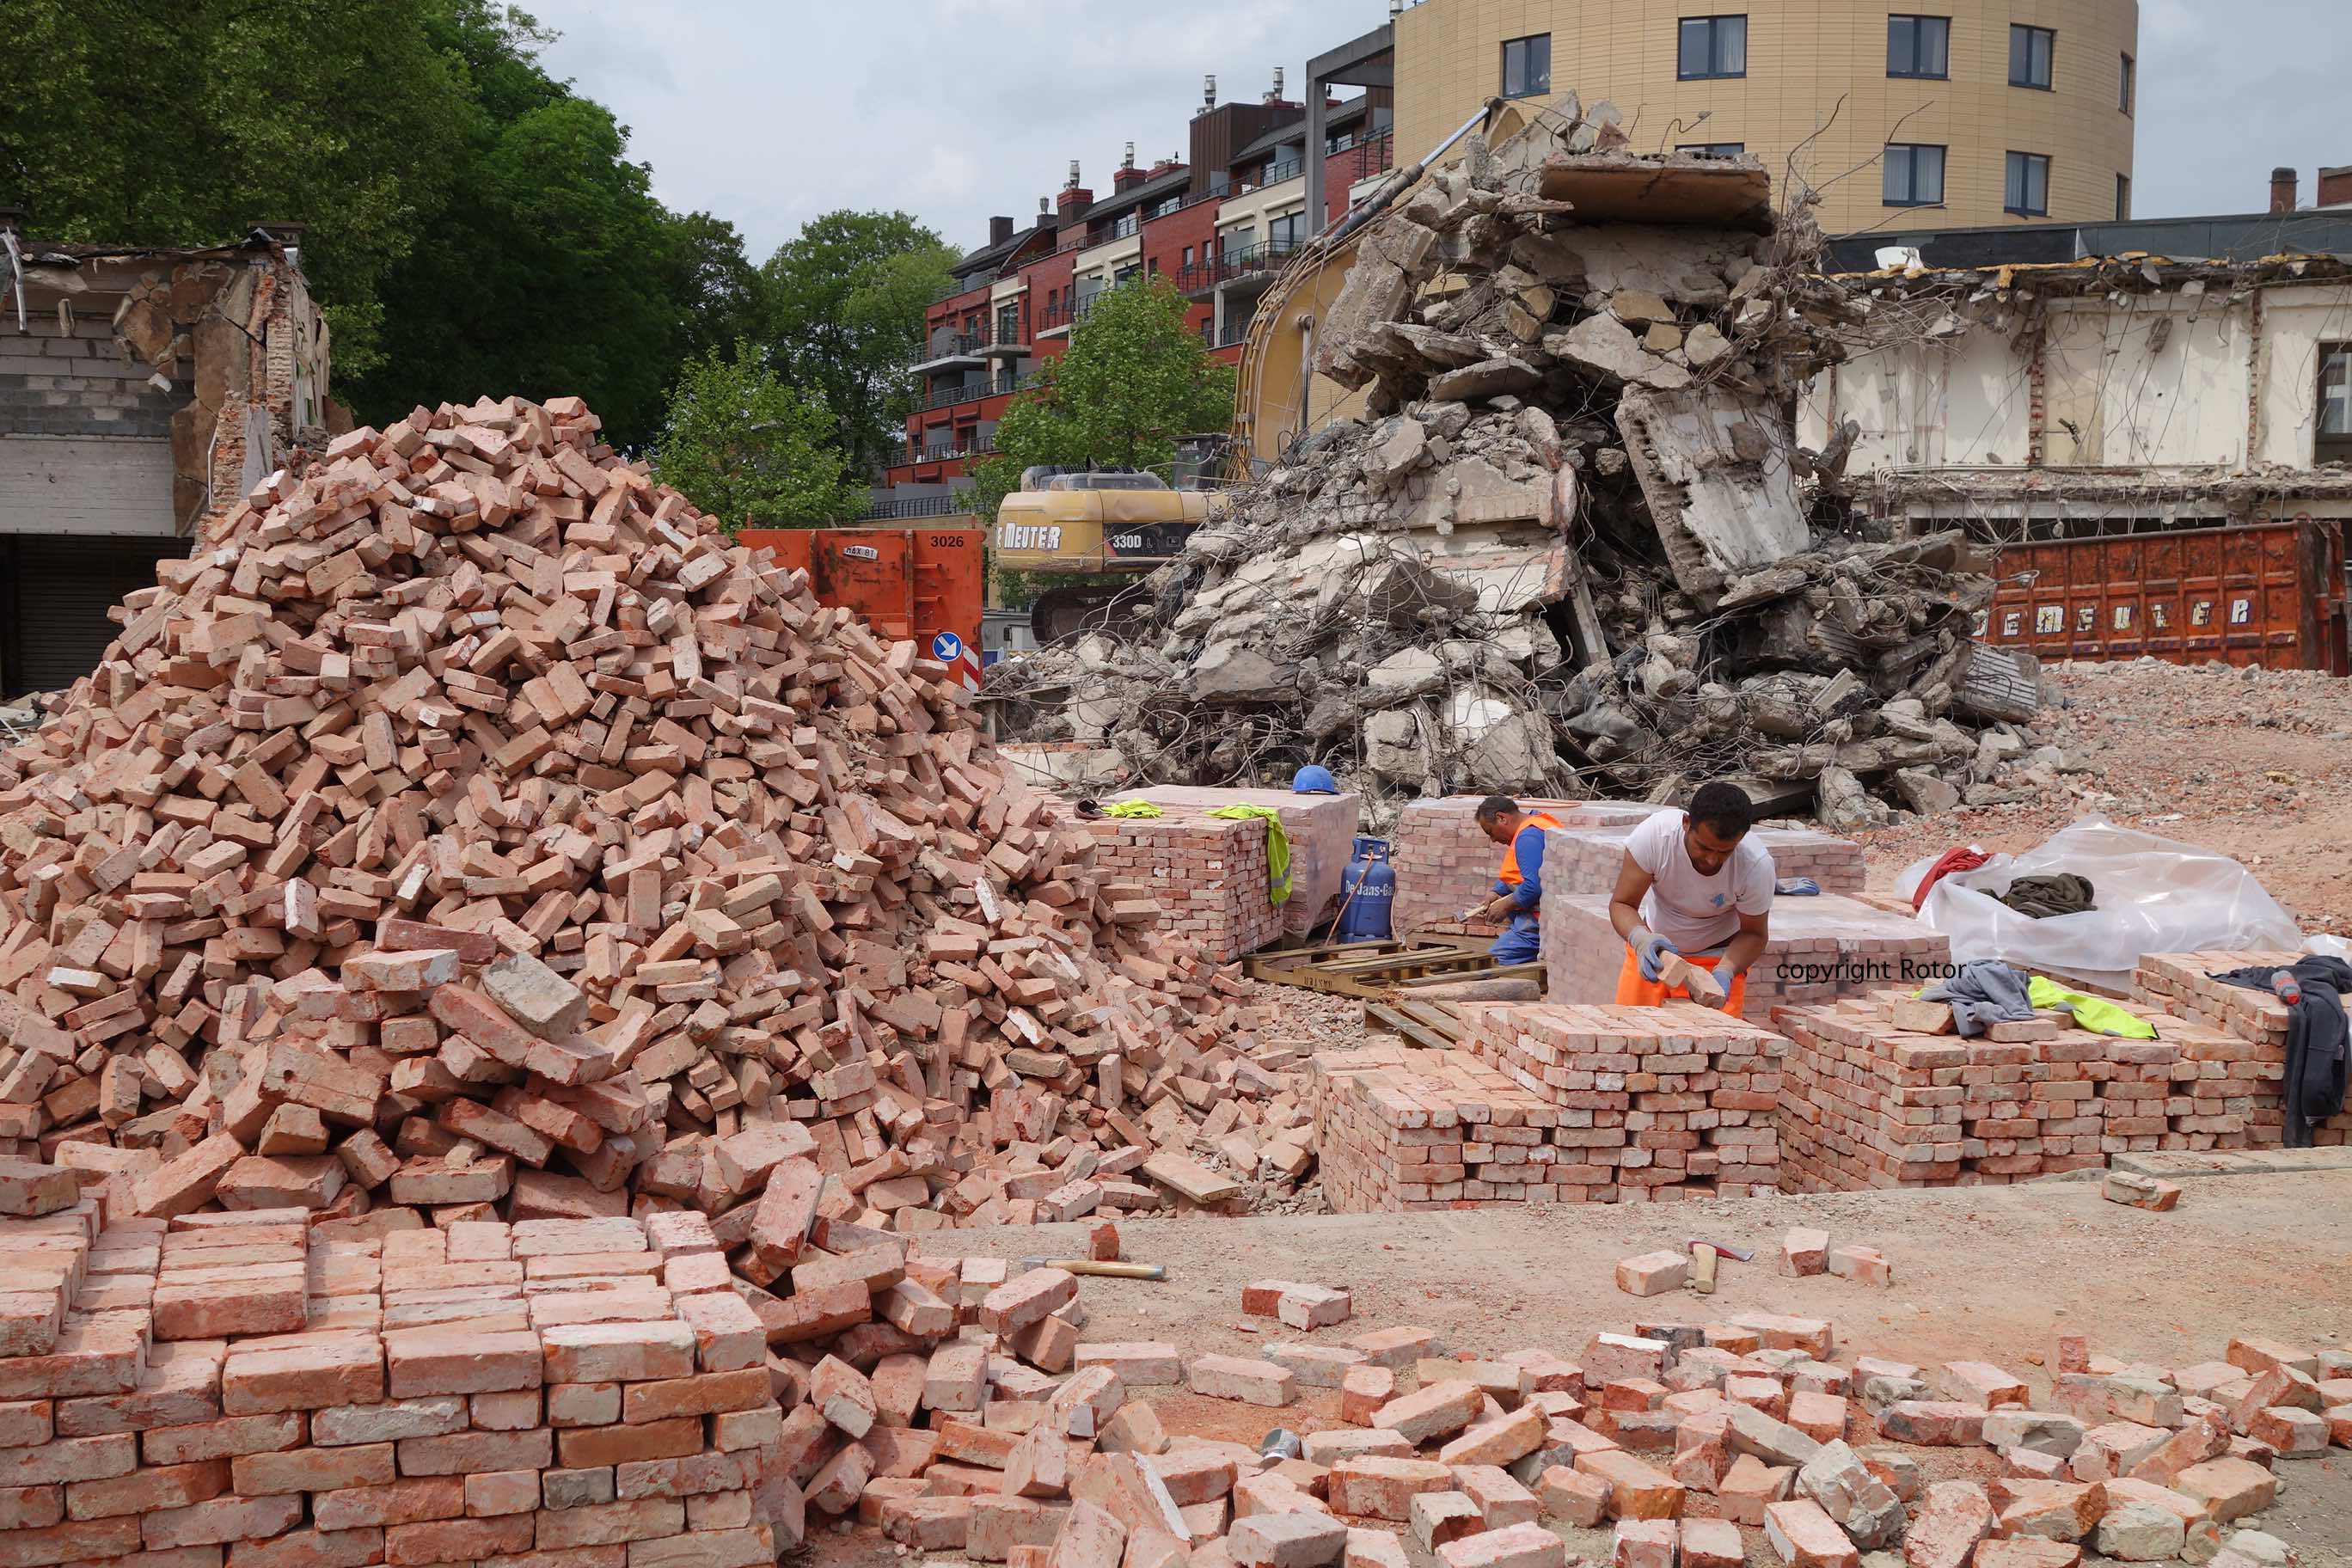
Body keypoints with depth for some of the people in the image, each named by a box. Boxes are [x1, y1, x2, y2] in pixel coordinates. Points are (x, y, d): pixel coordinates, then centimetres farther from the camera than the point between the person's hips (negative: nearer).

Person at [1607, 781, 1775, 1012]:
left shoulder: (1757, 865, -29)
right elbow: (1621, 903, -22)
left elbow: (1753, 933, -14)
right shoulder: (1654, 834, -31)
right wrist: (1640, 938, -43)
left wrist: (1725, 971, -33)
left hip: (1717, 956, -1)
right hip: (1650, 946, 1)